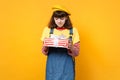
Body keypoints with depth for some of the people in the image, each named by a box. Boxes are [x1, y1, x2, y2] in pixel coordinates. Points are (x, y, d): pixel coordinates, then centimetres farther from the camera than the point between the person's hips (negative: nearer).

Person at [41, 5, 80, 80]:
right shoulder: (47, 30, 2)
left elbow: (77, 52, -1)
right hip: (52, 66, 1)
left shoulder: (73, 30, -2)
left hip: (67, 66, -1)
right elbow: (44, 51, 5)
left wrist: (71, 47, -22)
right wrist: (46, 46, -16)